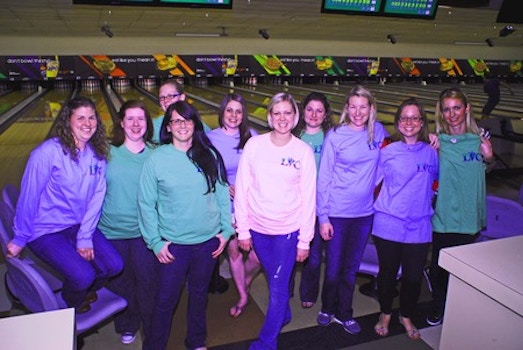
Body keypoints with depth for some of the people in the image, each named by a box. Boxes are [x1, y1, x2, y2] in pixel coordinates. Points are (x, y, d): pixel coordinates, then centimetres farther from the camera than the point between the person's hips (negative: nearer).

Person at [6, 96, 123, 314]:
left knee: (114, 265, -10)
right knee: (83, 275, -21)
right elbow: (29, 197, -13)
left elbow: (96, 198, -4)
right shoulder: (48, 152, -19)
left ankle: (85, 290, 24)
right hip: (46, 231, -5)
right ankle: (72, 301, 17)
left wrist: (85, 237, -11)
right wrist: (19, 240, -6)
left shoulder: (98, 155, -3)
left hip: (80, 225, 5)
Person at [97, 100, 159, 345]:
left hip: (145, 230, -1)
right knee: (121, 281, 16)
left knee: (148, 281, 9)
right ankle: (127, 326, 40)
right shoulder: (108, 152, -3)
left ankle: (152, 329, 32)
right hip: (113, 230, 1)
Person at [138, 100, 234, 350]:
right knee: (166, 299, 10)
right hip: (173, 244, -2)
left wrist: (226, 230, 2)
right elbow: (146, 203, -5)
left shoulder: (210, 155, -2)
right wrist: (155, 241, -7)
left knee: (199, 294, 20)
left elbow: (222, 194, 3)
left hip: (208, 240, 2)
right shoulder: (156, 158, -8)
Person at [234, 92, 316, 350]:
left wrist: (305, 240, -4)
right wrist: (243, 230, -2)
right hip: (258, 228, 2)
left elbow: (308, 198, -4)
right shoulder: (254, 145, -5)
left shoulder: (304, 151, -6)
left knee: (278, 287, 2)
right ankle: (284, 315, 48)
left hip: (289, 230, -2)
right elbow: (242, 189, -2)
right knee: (274, 279, 20)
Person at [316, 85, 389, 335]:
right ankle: (327, 309, 36)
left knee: (351, 268, 16)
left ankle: (344, 314, 35)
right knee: (333, 267, 10)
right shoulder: (335, 136, -10)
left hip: (364, 213, 3)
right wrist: (323, 217, -10)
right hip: (337, 213, -2)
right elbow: (323, 178, -9)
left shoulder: (378, 131, -1)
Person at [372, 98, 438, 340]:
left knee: (413, 276, 9)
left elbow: (437, 180, 17)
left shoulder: (431, 152, 2)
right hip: (388, 224, -1)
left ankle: (406, 316, 37)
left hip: (419, 227, 2)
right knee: (387, 273, 13)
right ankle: (385, 314, 38)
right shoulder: (387, 151, -4)